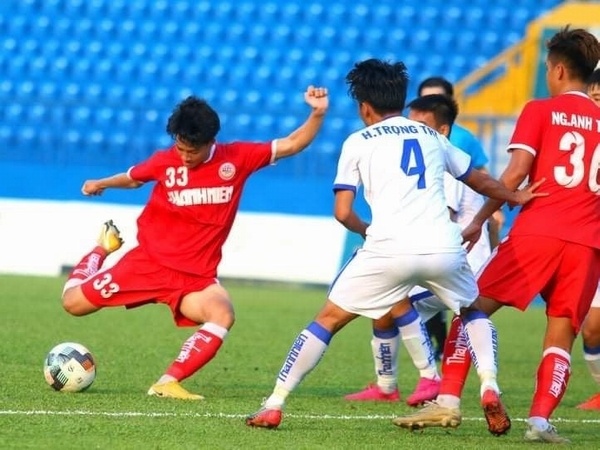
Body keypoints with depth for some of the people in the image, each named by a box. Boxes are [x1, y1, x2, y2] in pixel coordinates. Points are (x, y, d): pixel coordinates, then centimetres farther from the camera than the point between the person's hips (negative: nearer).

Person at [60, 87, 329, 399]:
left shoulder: (236, 159, -5)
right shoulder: (165, 162, -5)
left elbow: (292, 145, -4)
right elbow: (133, 178, 18)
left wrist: (318, 115, -17)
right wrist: (101, 184, 6)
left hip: (195, 276, 0)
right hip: (149, 262, 0)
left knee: (223, 315, -32)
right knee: (74, 303, -2)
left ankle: (168, 382, -26)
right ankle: (104, 247, 29)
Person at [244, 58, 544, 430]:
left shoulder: (359, 142, 14)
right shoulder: (433, 137, 25)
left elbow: (343, 213, 8)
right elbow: (482, 181, 37)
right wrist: (515, 197, 52)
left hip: (389, 249, -3)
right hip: (444, 247, 3)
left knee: (329, 319, 12)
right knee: (475, 311, 29)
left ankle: (274, 406, 8)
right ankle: (490, 388, 5)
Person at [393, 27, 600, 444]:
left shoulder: (540, 112, 4)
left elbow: (516, 172, -4)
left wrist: (480, 220, 4)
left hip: (537, 232, -3)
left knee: (473, 309, 6)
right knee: (561, 335, 6)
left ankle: (448, 400, -3)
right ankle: (541, 420, -11)